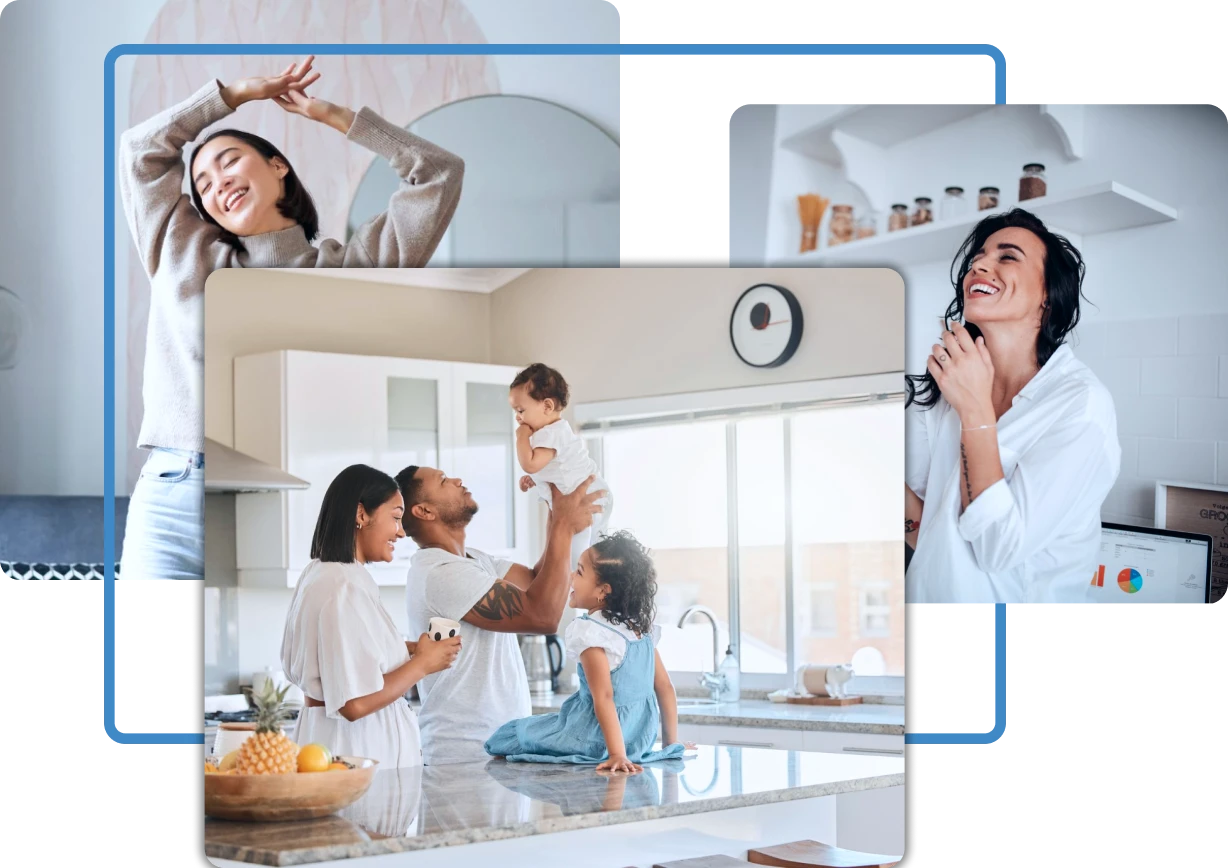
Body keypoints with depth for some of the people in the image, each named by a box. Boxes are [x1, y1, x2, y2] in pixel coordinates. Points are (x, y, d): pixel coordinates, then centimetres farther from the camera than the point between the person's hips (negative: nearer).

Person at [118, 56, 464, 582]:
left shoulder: (345, 270, 17)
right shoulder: (180, 251, 24)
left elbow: (439, 174, 19)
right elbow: (141, 148, 33)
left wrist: (331, 115, 25)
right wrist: (236, 93, 32)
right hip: (173, 498, 2)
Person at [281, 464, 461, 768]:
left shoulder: (318, 574, 10)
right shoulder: (345, 589, -20)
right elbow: (355, 703, -25)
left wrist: (405, 649, 12)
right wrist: (422, 663, -12)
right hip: (355, 748, -10)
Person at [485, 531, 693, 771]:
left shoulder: (590, 632, -19)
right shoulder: (643, 629, 3)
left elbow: (604, 697, -26)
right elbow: (665, 687, 6)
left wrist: (617, 754, -30)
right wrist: (671, 743, 14)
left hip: (598, 740, -8)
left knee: (509, 734, 6)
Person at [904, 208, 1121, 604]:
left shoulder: (1082, 405, -19)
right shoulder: (937, 387, -4)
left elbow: (1001, 550, -24)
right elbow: (924, 536, -3)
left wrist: (976, 411, -25)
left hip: (1020, 598, -5)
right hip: (928, 595, 5)